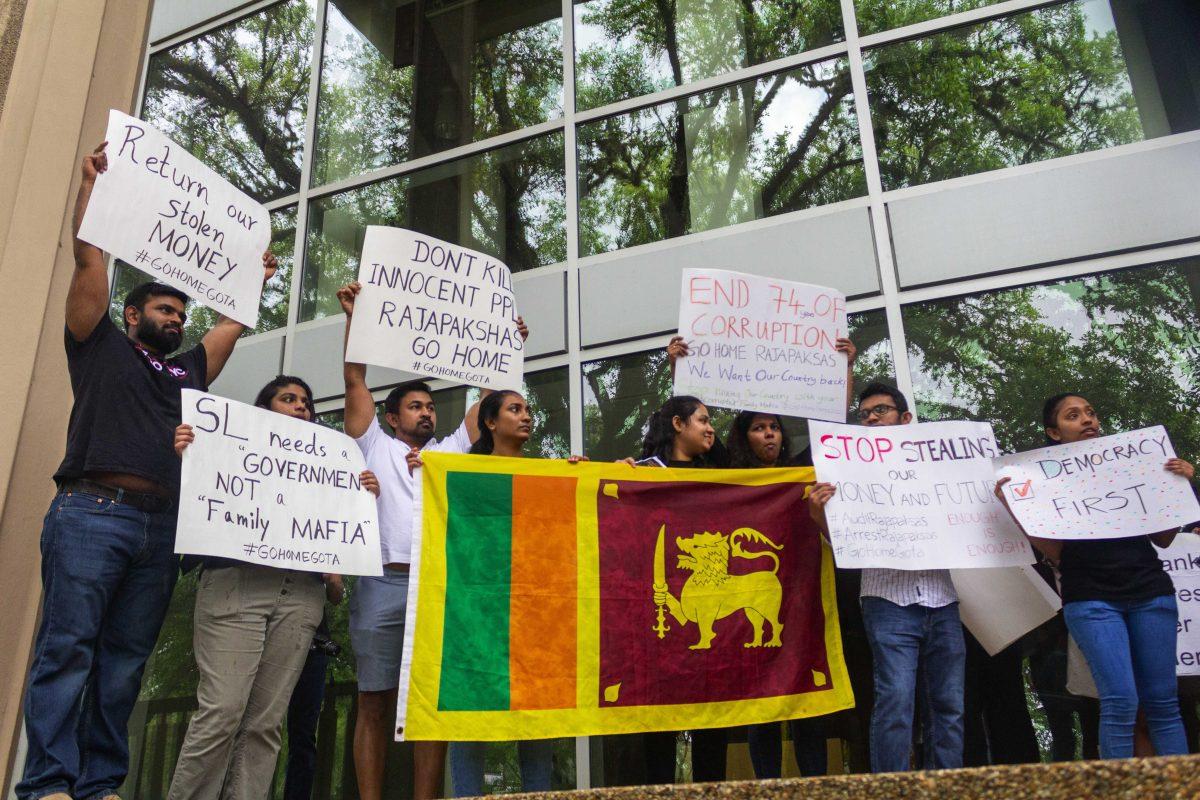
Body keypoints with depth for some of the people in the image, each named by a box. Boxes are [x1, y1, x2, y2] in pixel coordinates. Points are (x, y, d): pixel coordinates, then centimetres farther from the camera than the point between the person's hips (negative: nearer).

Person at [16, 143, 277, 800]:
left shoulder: (189, 370, 27)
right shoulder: (101, 347, 14)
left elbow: (232, 323, 36)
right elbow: (89, 261, 10)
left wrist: (255, 281, 39)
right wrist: (92, 181, 10)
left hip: (161, 526, 5)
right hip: (92, 513, -5)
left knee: (125, 663, 3)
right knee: (67, 649, -9)